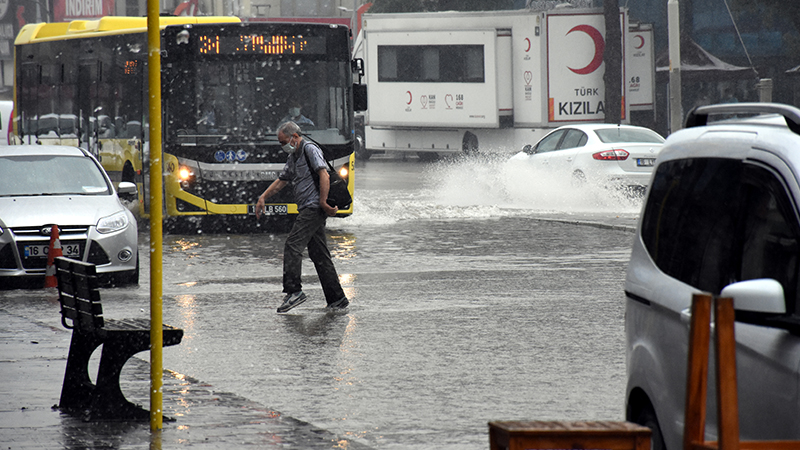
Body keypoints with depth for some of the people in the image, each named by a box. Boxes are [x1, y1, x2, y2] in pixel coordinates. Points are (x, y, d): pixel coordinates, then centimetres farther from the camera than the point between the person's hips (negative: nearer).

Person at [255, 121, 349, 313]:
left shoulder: (310, 149, -8)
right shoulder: (293, 157, 22)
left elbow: (324, 176, -17)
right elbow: (281, 181, 29)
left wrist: (323, 202, -21)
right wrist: (263, 197, 19)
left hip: (314, 207, -10)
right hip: (307, 209, 10)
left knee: (292, 245, -16)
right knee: (319, 254, 7)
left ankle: (294, 290, -20)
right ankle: (337, 298, 8)